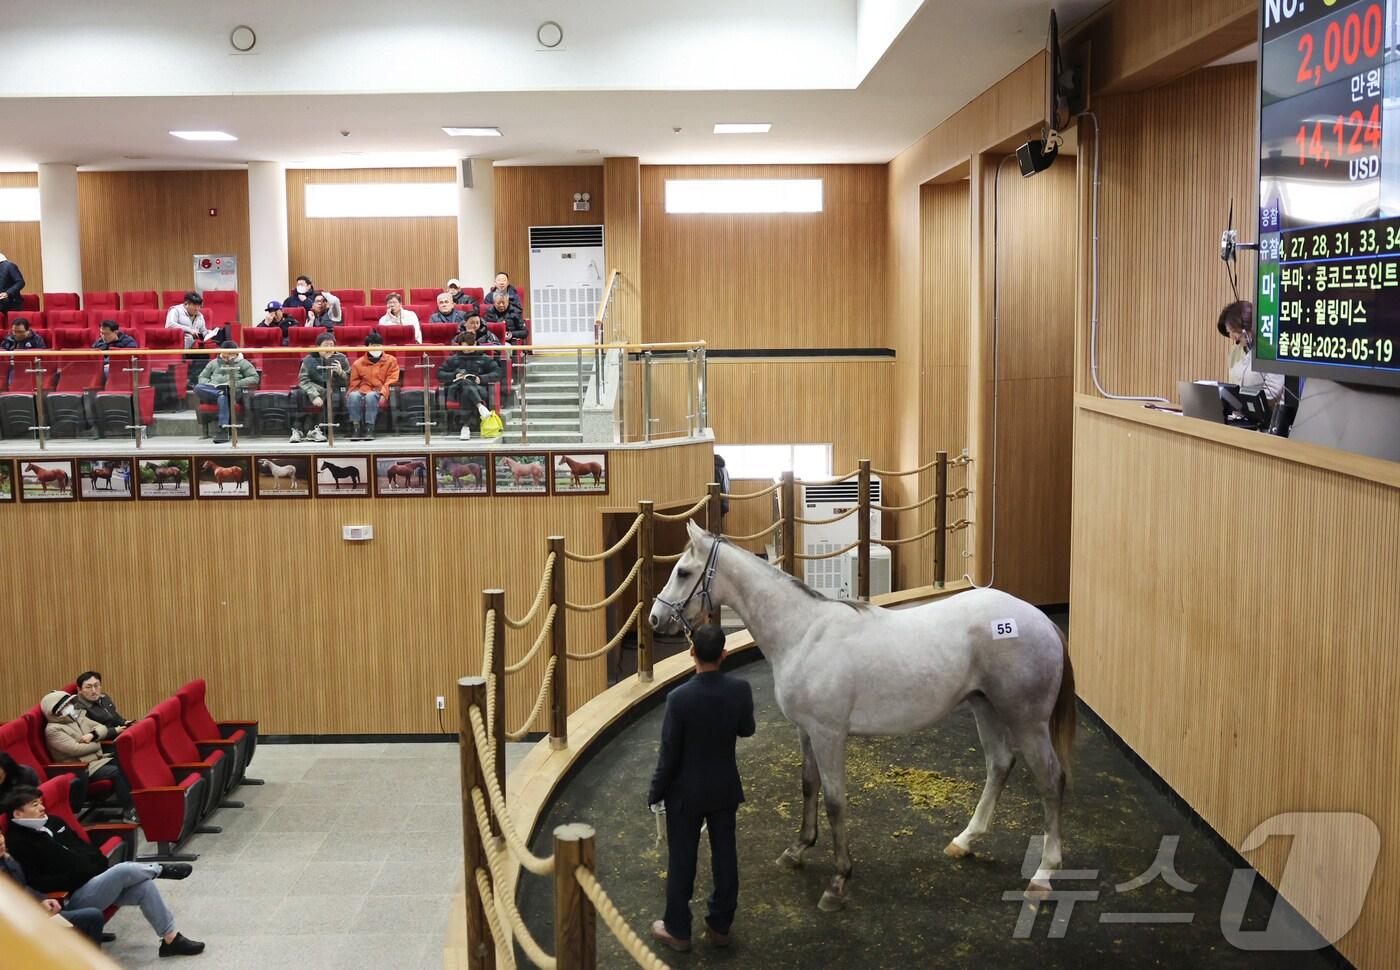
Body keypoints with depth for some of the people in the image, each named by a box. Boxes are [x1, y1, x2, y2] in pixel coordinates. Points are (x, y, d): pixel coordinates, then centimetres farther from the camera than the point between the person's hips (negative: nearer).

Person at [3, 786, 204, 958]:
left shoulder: (52, 822, 13)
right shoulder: (19, 844, -10)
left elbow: (83, 846, 20)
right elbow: (35, 883, -19)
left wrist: (100, 865, 2)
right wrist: (76, 876, -21)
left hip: (96, 881, 8)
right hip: (75, 897, -8)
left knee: (144, 886, -14)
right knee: (124, 870, -28)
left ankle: (171, 939, -8)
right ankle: (160, 869, 4)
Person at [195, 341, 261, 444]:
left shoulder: (242, 363, 19)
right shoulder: (214, 363, 30)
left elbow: (255, 378, 7)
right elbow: (202, 377, 26)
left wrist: (237, 383, -7)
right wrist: (209, 384, 1)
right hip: (213, 390, 4)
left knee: (222, 397, -41)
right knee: (198, 388, -28)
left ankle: (223, 428, -48)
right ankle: (221, 392, -39)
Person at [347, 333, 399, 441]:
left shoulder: (391, 360, 13)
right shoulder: (358, 363, 17)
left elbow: (391, 380, 2)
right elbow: (354, 384, 14)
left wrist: (383, 394, -15)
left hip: (380, 394, -2)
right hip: (363, 391, 2)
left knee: (371, 396, -39)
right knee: (354, 395, -35)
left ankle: (369, 428, -36)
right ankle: (356, 427, -31)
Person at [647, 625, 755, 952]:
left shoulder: (679, 698, -26)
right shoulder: (740, 690, -16)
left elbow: (669, 755, -17)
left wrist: (655, 793, -3)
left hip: (686, 792, -3)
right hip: (725, 789, 3)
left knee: (682, 861, 13)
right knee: (725, 856, 18)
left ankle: (678, 930, 27)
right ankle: (720, 925, 33)